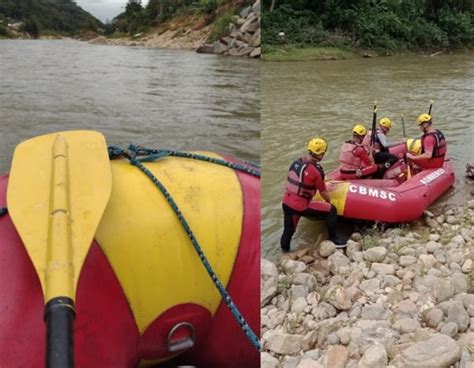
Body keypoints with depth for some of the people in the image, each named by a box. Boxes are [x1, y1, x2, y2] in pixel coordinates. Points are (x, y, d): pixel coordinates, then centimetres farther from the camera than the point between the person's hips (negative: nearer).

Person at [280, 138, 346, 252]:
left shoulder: (296, 163, 1)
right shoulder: (316, 171, -17)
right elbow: (323, 193, -5)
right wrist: (329, 201, 15)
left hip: (286, 203, 7)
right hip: (300, 206, -7)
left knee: (289, 229, 26)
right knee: (331, 211, 6)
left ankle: (284, 247, 42)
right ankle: (333, 239, 19)